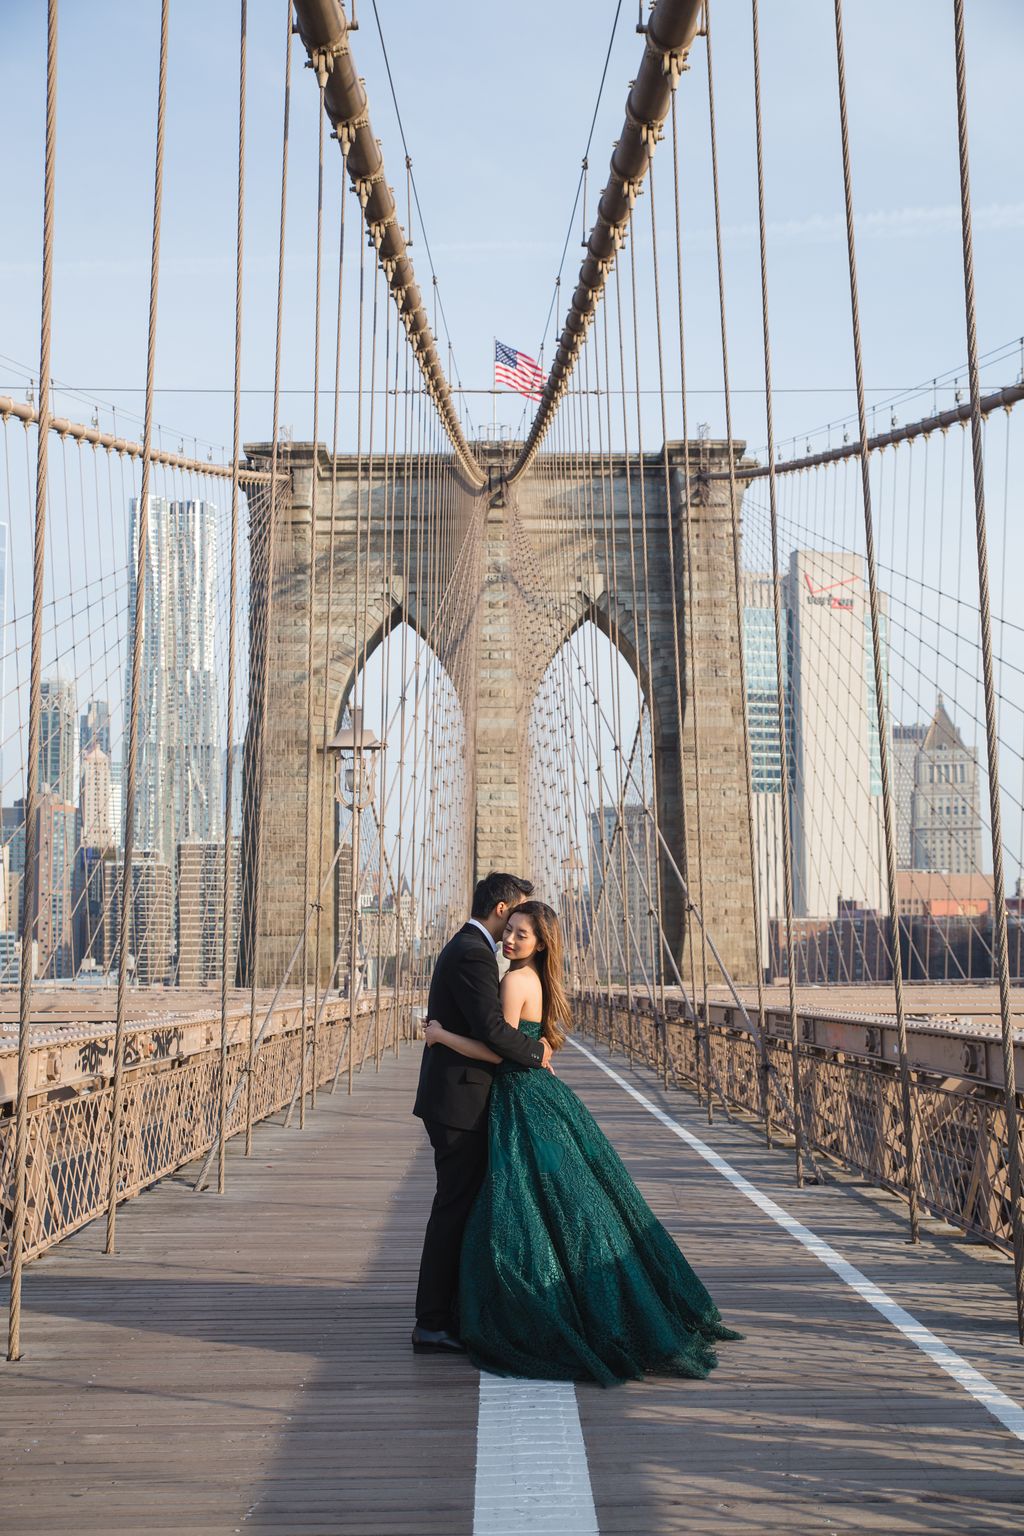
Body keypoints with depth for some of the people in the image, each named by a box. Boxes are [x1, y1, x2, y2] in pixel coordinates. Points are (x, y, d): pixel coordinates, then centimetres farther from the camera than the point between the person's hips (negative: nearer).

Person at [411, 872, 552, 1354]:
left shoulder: (464, 947, 16)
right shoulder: (473, 954, -18)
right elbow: (492, 1030, -25)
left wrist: (532, 1043, 9)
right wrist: (536, 1052, -10)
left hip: (453, 1096, 11)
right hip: (460, 1101, -11)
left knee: (458, 1205, 16)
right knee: (455, 1207, -5)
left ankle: (444, 1312, 26)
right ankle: (433, 1325, 2)